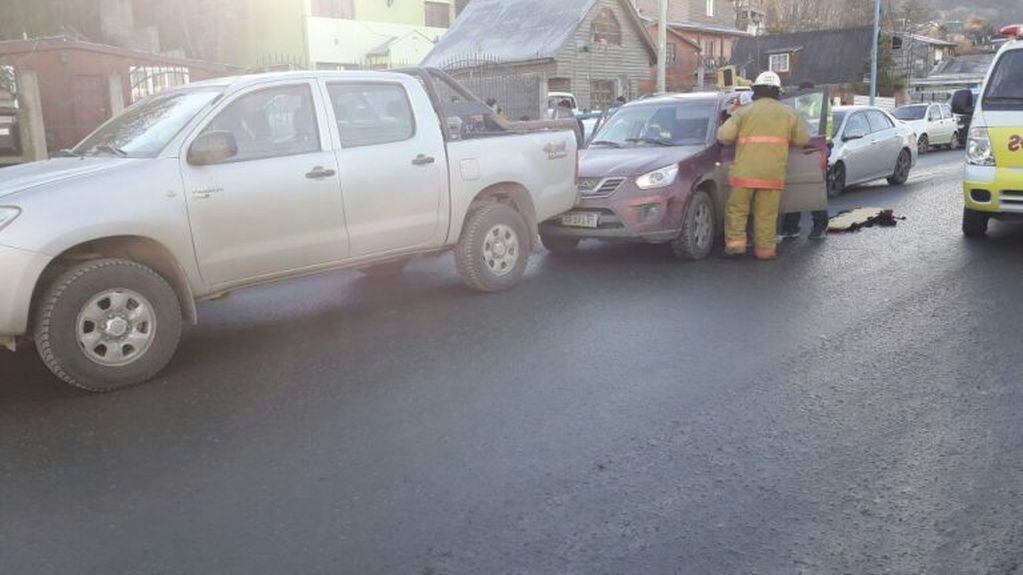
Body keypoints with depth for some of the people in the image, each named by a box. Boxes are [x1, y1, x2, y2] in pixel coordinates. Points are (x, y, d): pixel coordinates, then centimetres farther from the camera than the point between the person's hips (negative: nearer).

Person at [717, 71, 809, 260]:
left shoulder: (744, 112, 5)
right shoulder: (788, 114, 11)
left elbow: (724, 135, -5)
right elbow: (802, 139, 13)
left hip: (745, 172, -1)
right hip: (773, 173, 2)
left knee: (737, 208, 10)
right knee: (767, 214, 6)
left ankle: (735, 241, 2)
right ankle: (765, 249, 9)